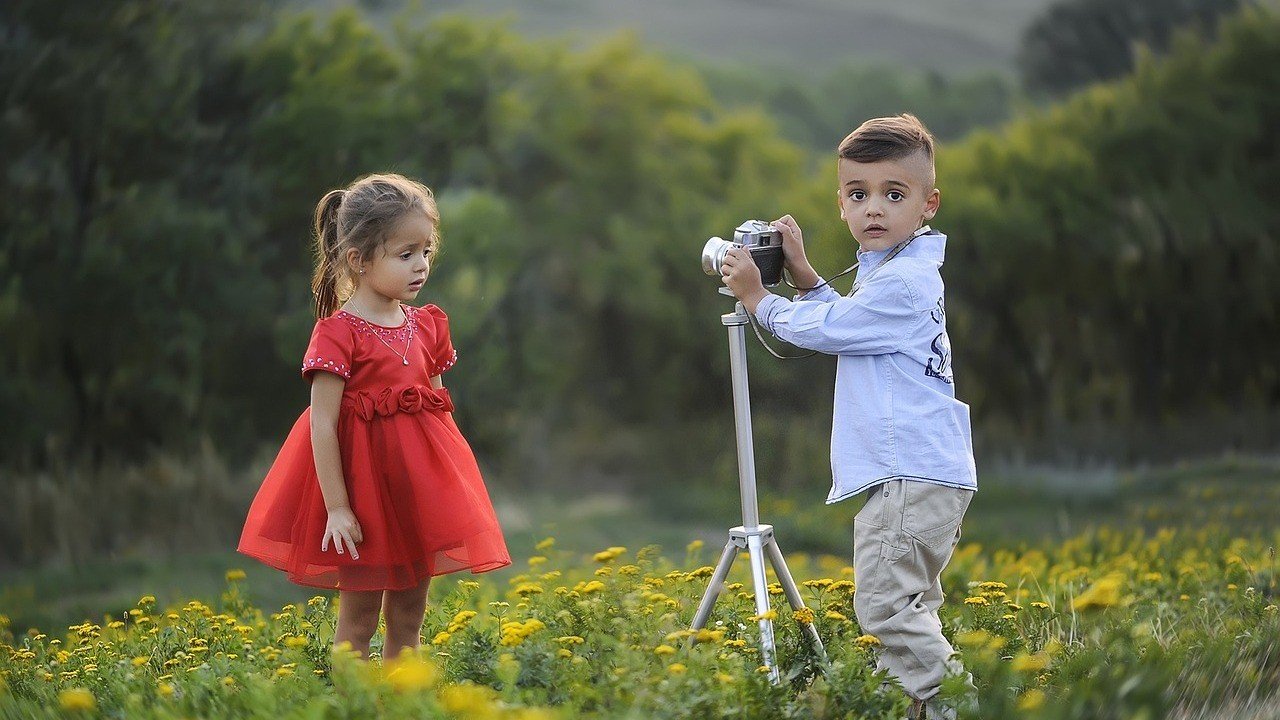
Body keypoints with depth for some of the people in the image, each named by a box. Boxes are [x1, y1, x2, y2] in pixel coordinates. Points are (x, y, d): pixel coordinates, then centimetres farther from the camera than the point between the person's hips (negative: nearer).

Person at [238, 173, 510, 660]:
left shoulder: (427, 326, 6)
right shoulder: (338, 333, -14)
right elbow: (322, 424, -16)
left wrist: (446, 483, 10)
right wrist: (336, 507, -18)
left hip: (421, 482, 6)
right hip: (363, 482, -6)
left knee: (408, 619, 11)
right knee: (357, 620, 1)